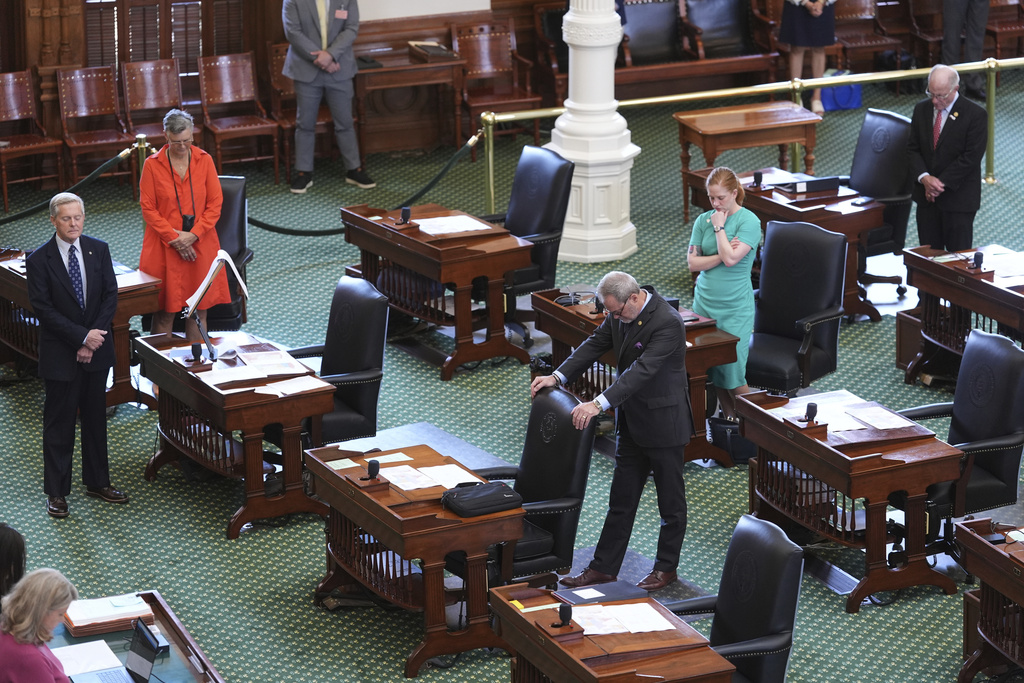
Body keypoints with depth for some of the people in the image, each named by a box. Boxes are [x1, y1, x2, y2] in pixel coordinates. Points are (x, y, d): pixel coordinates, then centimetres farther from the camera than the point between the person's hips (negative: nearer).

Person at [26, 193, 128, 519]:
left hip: (97, 348, 4)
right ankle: (56, 492, 12)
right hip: (60, 354, -4)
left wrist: (94, 337, -11)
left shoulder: (99, 250, 0)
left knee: (96, 418, 14)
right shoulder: (39, 260, -12)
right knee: (59, 424, 3)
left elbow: (110, 296, 0)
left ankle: (97, 481, 28)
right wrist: (82, 336, -19)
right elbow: (44, 309, -14)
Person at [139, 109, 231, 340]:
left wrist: (193, 235, -10)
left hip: (200, 246, 2)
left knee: (199, 309, 6)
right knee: (165, 312, -1)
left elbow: (215, 204, 2)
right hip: (164, 249, -2)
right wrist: (174, 239, -12)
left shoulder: (204, 160, 2)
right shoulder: (152, 165, -4)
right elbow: (148, 209, -4)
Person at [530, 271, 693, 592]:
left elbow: (641, 371, -34)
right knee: (621, 498, 13)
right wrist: (558, 376, -10)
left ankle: (666, 567, 24)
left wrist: (599, 404, -40)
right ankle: (603, 568, 18)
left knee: (671, 501, 9)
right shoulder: (622, 313, -2)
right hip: (632, 421, 8)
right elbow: (595, 344, 3)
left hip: (663, 423, -8)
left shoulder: (667, 324, -27)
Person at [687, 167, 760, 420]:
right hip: (705, 302, 5)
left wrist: (719, 227, -10)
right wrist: (721, 255, -13)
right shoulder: (703, 220, 7)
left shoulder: (749, 221, -7)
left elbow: (731, 259, -19)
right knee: (711, 368, 2)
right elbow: (692, 262, 0)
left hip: (735, 307, -5)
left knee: (733, 371, -10)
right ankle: (729, 418, 17)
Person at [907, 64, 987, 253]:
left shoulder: (975, 115, -11)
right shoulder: (921, 110, 6)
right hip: (927, 195, 5)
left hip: (958, 197, -5)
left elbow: (971, 157, -14)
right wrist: (925, 178, -11)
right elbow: (912, 148, 6)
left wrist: (941, 183, -15)